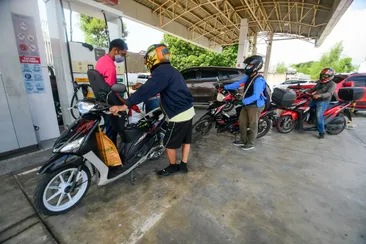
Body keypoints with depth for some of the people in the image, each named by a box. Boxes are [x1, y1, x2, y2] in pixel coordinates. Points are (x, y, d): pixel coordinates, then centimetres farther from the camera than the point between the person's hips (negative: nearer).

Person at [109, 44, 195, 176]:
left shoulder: (162, 71, -15)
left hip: (179, 115, -10)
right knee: (186, 140, 17)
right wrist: (141, 88, 29)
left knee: (170, 143, 8)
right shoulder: (171, 70, 17)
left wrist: (125, 105, -27)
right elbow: (154, 89, 26)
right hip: (188, 111, 10)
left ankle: (173, 166, 27)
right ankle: (183, 165, 32)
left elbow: (147, 90, -26)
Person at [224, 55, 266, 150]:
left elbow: (256, 96, -29)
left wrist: (243, 101, -35)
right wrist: (225, 87, 5)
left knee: (252, 125, 5)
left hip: (255, 106, -9)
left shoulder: (259, 80, -21)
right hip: (247, 105, 9)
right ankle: (243, 140, 30)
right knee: (242, 122, 14)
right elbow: (238, 84, 10)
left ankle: (250, 144, 22)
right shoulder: (248, 77, 7)